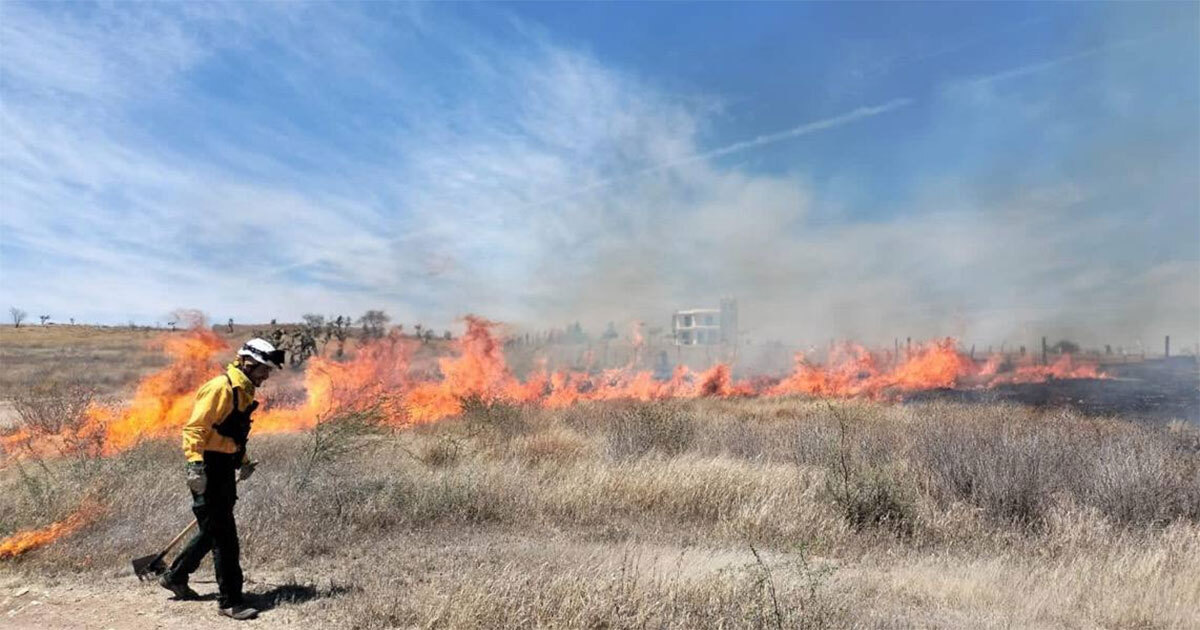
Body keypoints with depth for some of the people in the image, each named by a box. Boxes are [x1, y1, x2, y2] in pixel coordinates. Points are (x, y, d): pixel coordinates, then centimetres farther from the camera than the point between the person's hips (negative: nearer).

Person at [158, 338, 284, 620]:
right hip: (209, 472, -10)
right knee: (224, 536, -3)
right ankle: (230, 600, 6)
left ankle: (174, 577, 40)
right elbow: (194, 429, -22)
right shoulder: (220, 388, -17)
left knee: (212, 531, 21)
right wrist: (195, 463, -30)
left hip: (224, 471, 10)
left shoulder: (243, 391, 14)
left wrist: (242, 461, 27)